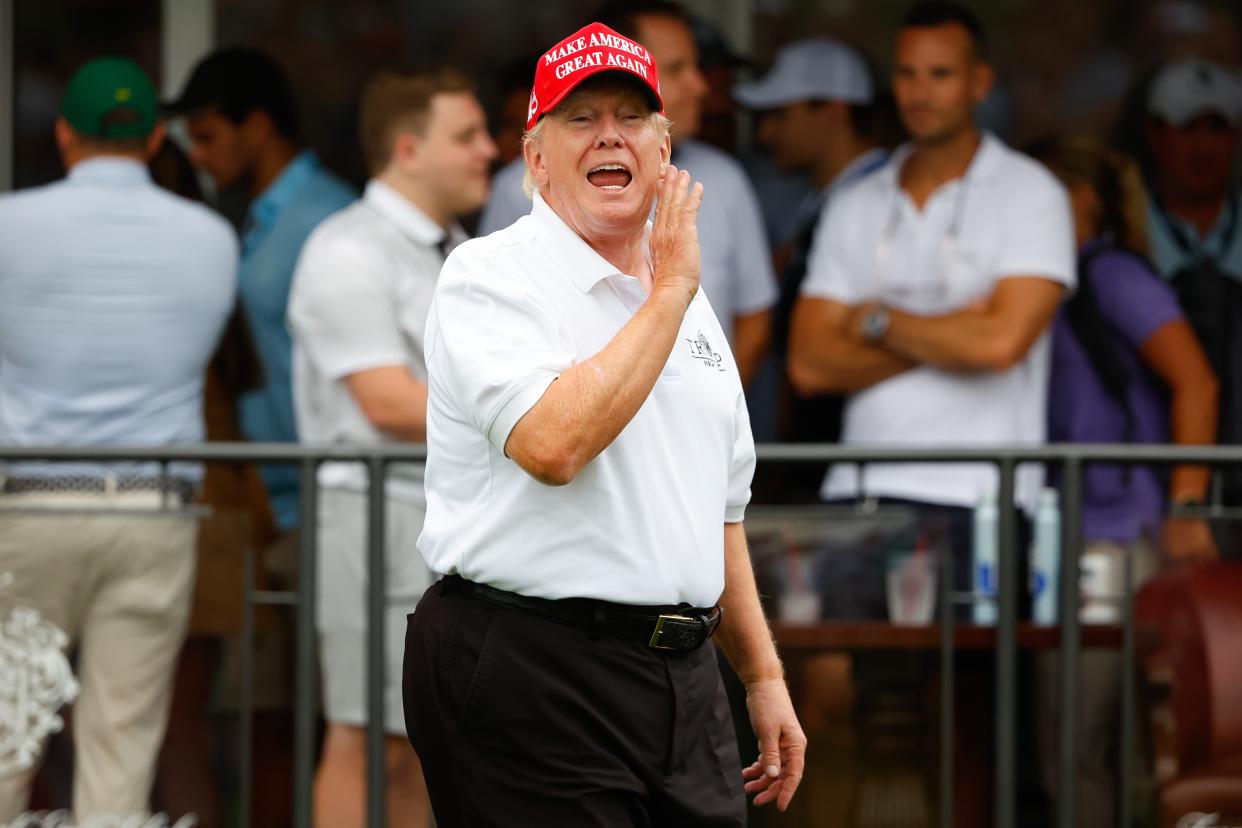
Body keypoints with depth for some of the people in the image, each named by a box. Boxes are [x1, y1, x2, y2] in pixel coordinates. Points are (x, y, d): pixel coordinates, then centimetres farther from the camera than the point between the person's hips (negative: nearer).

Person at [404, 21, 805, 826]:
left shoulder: (690, 303, 18)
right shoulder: (489, 277, -6)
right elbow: (553, 444, -24)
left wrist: (764, 676, 19)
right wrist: (669, 293, -14)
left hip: (683, 675, 7)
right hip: (530, 677, -7)